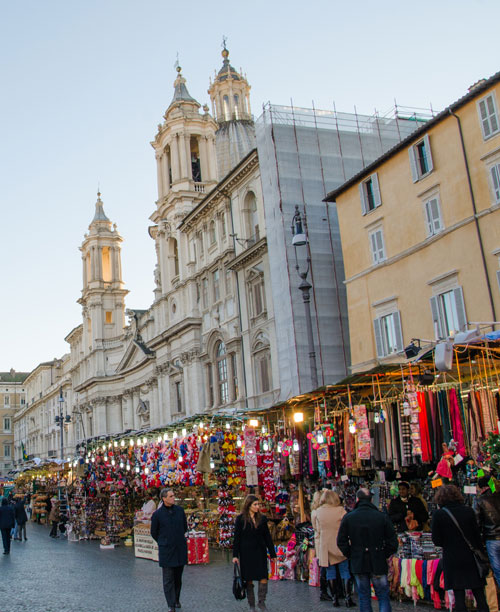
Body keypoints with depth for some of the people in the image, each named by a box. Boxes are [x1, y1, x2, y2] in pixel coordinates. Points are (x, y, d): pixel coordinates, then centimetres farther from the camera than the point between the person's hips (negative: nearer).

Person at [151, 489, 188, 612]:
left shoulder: (180, 510, 2)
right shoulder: (157, 514, -7)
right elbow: (154, 533, 6)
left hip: (180, 549, 3)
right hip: (166, 551, -3)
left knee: (178, 577, 13)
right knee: (168, 579, -2)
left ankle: (177, 599, 30)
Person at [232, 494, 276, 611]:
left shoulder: (262, 519, 7)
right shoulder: (240, 519, -2)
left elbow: (267, 537, 11)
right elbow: (236, 538, -2)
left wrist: (273, 554, 9)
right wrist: (235, 555, -6)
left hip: (260, 552, 3)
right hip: (246, 554, -2)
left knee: (263, 578, -6)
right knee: (249, 580, 4)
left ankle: (261, 602, 8)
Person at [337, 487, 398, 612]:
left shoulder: (348, 518, -4)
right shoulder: (382, 517, -6)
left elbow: (341, 542, -2)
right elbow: (393, 542, -5)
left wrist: (351, 555, 8)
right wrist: (384, 555, 7)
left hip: (358, 564, 1)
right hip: (378, 564, -1)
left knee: (364, 597, 11)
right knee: (383, 596, 8)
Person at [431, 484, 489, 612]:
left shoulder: (438, 515, -8)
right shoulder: (468, 511, -3)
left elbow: (436, 541, -6)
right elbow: (477, 535, 0)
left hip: (452, 560, -2)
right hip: (471, 558, 2)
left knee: (459, 595, 4)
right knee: (479, 593, 11)